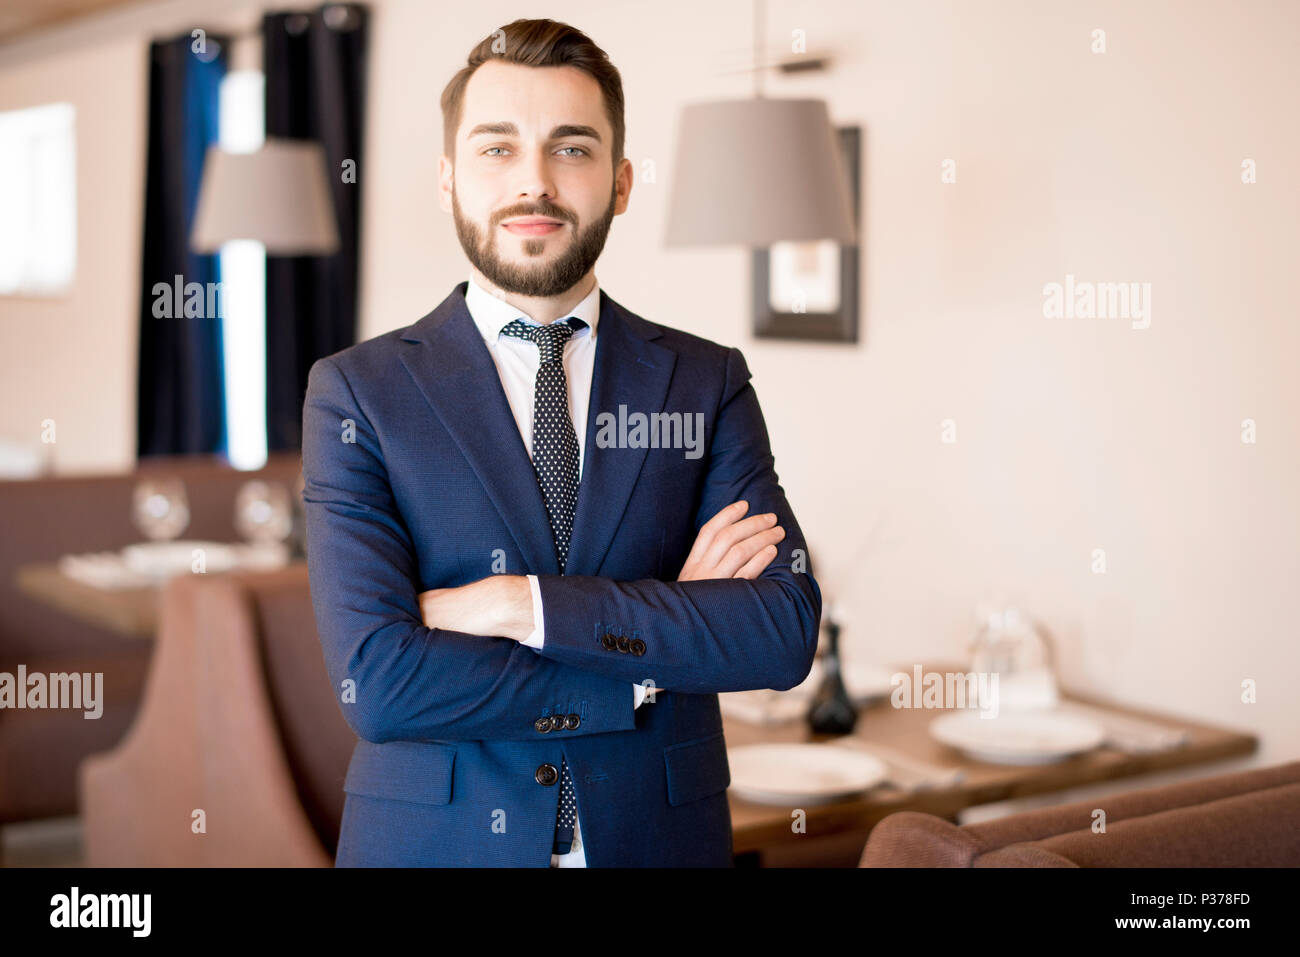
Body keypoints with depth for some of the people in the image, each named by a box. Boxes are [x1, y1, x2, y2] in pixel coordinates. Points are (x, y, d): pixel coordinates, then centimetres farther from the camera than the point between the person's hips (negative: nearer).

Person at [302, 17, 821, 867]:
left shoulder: (709, 383, -1)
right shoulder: (357, 393, -7)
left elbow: (787, 632, -13)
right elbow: (377, 682, -17)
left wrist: (524, 604, -20)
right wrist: (656, 656, -16)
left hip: (656, 837, 2)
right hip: (435, 842, -1)